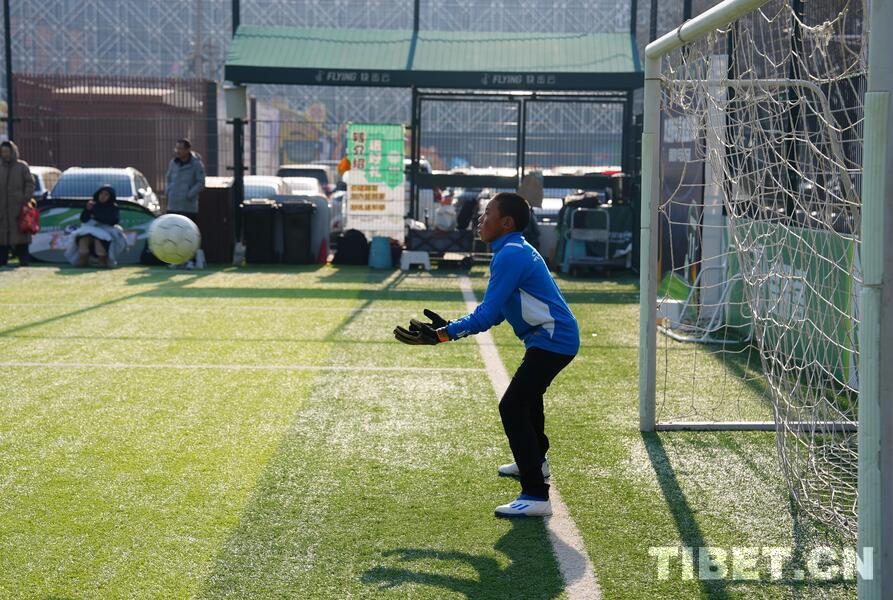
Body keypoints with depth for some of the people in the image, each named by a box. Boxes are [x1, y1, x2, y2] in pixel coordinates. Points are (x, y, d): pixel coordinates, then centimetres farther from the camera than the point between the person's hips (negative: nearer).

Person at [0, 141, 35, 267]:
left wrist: (26, 199, -10)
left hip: (18, 206, -4)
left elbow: (30, 183, 0)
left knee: (20, 233, -4)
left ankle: (24, 261, -1)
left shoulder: (22, 166, 4)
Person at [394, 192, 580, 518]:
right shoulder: (515, 251, 13)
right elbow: (493, 313, 13)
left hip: (552, 340, -11)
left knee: (512, 407, -17)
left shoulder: (511, 255, -20)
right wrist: (449, 325, 6)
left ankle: (536, 496, -18)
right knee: (527, 395, 32)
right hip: (553, 337, 11)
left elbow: (487, 316, -25)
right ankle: (535, 460, 56)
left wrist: (442, 334, -24)